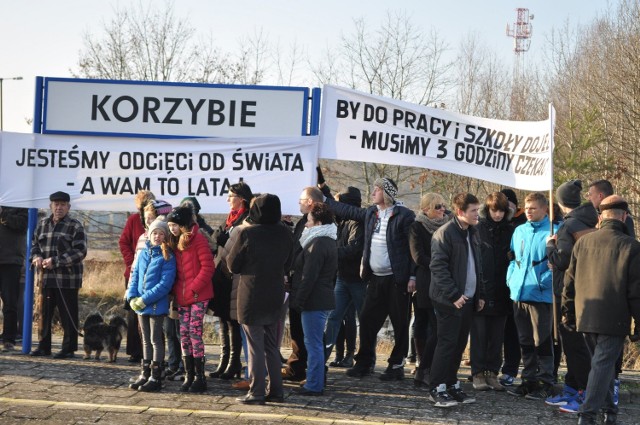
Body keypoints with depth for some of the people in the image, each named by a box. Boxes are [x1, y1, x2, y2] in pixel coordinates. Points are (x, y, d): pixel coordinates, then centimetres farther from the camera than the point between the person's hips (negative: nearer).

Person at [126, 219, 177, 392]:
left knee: (156, 340, 0)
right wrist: (132, 297, -6)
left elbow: (165, 283, -16)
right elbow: (134, 276, 10)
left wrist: (145, 299, -19)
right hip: (140, 305, 6)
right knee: (146, 340, 13)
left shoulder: (167, 257, -9)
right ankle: (145, 374, 21)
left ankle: (155, 377, 6)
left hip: (157, 305, -6)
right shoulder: (143, 253, 9)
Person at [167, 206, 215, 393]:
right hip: (182, 296, 7)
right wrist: (176, 291, 6)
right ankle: (189, 375, 12)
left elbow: (207, 267, -14)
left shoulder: (198, 239, -10)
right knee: (184, 333, 6)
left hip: (198, 295, -7)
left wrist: (194, 288, -17)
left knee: (195, 332, -7)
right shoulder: (175, 242, 14)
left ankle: (200, 377, -1)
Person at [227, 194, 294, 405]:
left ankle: (256, 392, 3)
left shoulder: (246, 233, -16)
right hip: (275, 295, 5)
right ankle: (276, 390, 17)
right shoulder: (284, 233, 0)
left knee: (255, 346, 1)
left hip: (252, 296, -5)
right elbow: (287, 264, 11)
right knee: (271, 345, 14)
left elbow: (233, 265, -6)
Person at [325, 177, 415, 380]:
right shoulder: (370, 213, 10)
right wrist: (324, 199, 26)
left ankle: (397, 365, 11)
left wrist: (413, 276, -15)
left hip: (397, 279, -7)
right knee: (367, 320, 8)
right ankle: (364, 362, 19)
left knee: (400, 323, 3)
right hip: (376, 279, 7)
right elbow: (347, 211, 24)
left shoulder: (404, 215, -10)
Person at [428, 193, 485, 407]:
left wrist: (480, 294, 15)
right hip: (449, 300, -8)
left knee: (459, 344, 10)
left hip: (467, 299, 8)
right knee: (447, 343, -5)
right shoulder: (445, 233, -12)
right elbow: (438, 267, -17)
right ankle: (437, 389, 1)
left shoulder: (472, 233, 14)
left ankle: (451, 385, 19)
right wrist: (453, 295, -20)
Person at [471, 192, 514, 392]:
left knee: (497, 336, 7)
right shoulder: (478, 229, -2)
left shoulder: (510, 231, 8)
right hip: (480, 290, -3)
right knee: (479, 334, 1)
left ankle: (492, 373, 15)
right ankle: (478, 374, 8)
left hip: (501, 292, 3)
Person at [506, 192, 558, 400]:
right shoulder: (519, 231, 13)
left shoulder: (552, 231, -7)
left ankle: (546, 382, 8)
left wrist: (545, 281, -17)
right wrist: (511, 278, 7)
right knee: (525, 342, 13)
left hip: (541, 295, -6)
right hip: (519, 293, 6)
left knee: (542, 341, -1)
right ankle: (529, 380, 22)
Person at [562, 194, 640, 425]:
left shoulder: (583, 242, 4)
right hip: (614, 318, -5)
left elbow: (570, 281, 10)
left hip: (586, 317, 5)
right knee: (603, 364, -3)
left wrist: (568, 313, 19)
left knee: (603, 362, 19)